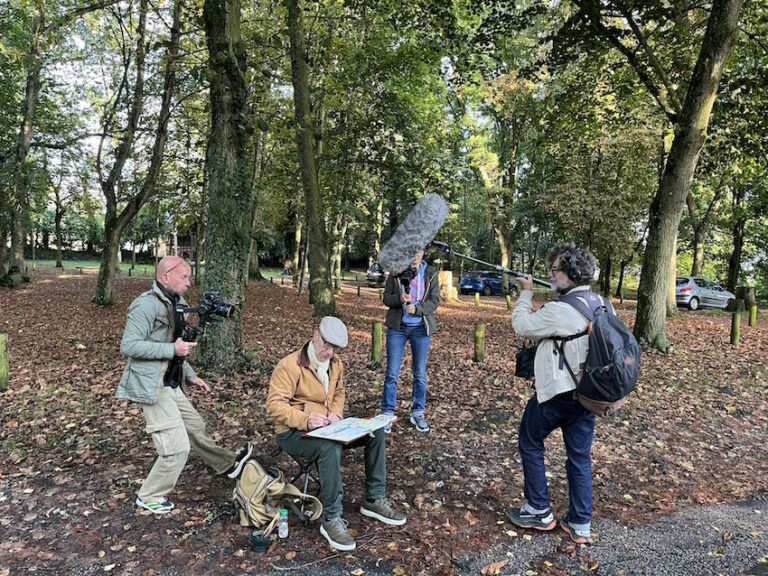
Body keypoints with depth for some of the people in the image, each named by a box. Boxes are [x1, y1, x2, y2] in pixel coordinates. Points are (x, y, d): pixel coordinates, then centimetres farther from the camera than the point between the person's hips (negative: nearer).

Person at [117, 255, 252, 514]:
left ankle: (228, 464, 42)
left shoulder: (174, 304, 12)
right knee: (177, 447, -5)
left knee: (195, 428, 23)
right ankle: (149, 496, 16)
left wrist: (191, 375, 18)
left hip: (171, 385, 9)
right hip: (152, 388, -9)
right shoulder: (147, 304, -18)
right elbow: (128, 345, -24)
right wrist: (173, 349, -24)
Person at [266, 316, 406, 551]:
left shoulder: (335, 363, 5)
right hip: (294, 433, -7)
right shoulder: (289, 365, -19)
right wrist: (305, 420, -37)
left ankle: (374, 499, 6)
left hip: (326, 426, 8)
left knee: (375, 432, -5)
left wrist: (335, 413, -3)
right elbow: (274, 405, -23)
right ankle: (331, 519, -23)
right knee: (330, 446, -38)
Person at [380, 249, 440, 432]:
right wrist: (400, 298, -20)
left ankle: (417, 413, 24)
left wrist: (417, 309, -20)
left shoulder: (430, 273, 1)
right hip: (397, 327, 0)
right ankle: (387, 414, 13)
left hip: (421, 328, 1)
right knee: (392, 373, 1)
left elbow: (434, 301, -3)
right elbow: (386, 298, 1)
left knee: (420, 374, 8)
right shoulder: (396, 272, 0)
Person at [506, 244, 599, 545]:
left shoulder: (561, 310, -24)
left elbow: (522, 325, -12)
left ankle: (539, 512, 22)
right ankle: (580, 525, 23)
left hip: (556, 393, -7)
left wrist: (526, 294, 0)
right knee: (580, 456, 14)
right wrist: (541, 302, 3)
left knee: (530, 443, 13)